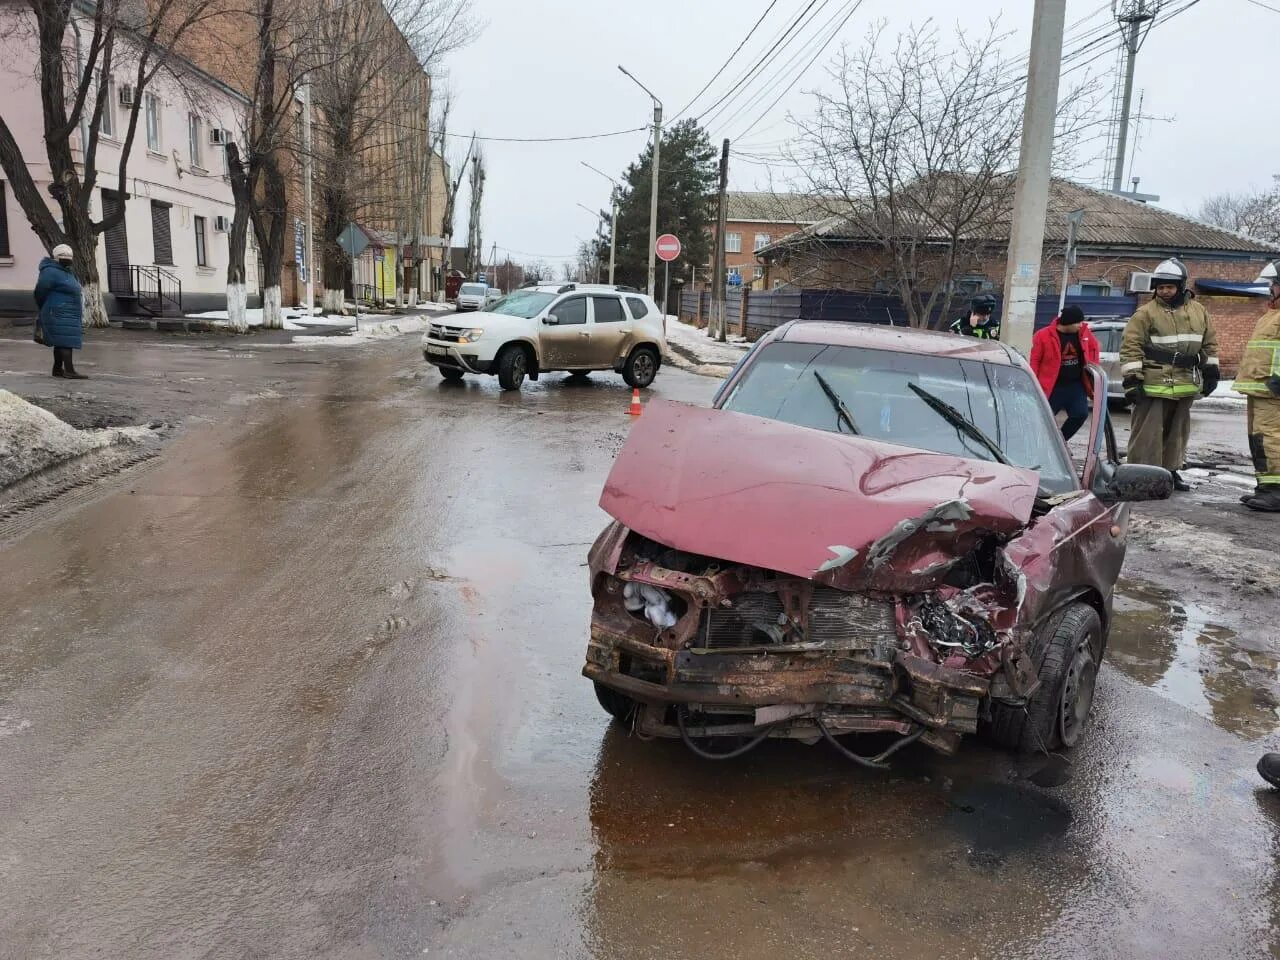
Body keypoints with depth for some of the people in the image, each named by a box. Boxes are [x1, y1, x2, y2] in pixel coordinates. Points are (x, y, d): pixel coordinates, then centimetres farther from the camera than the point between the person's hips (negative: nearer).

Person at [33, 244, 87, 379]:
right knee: (66, 341, -14)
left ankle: (57, 369, 18)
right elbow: (40, 292, -10)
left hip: (68, 315, 9)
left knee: (61, 341, 12)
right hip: (59, 314, -9)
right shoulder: (51, 272, -11)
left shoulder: (66, 272, 19)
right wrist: (46, 311, 3)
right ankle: (69, 370, -18)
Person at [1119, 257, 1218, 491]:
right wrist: (1132, 378, -14)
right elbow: (1131, 347, -9)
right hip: (1154, 385, -6)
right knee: (1148, 433, -6)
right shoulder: (1146, 313, -6)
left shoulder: (1198, 311, 11)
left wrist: (1211, 371, 14)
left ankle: (1170, 470, 26)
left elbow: (1210, 344, 20)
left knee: (1178, 431, 14)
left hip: (1185, 385, 6)